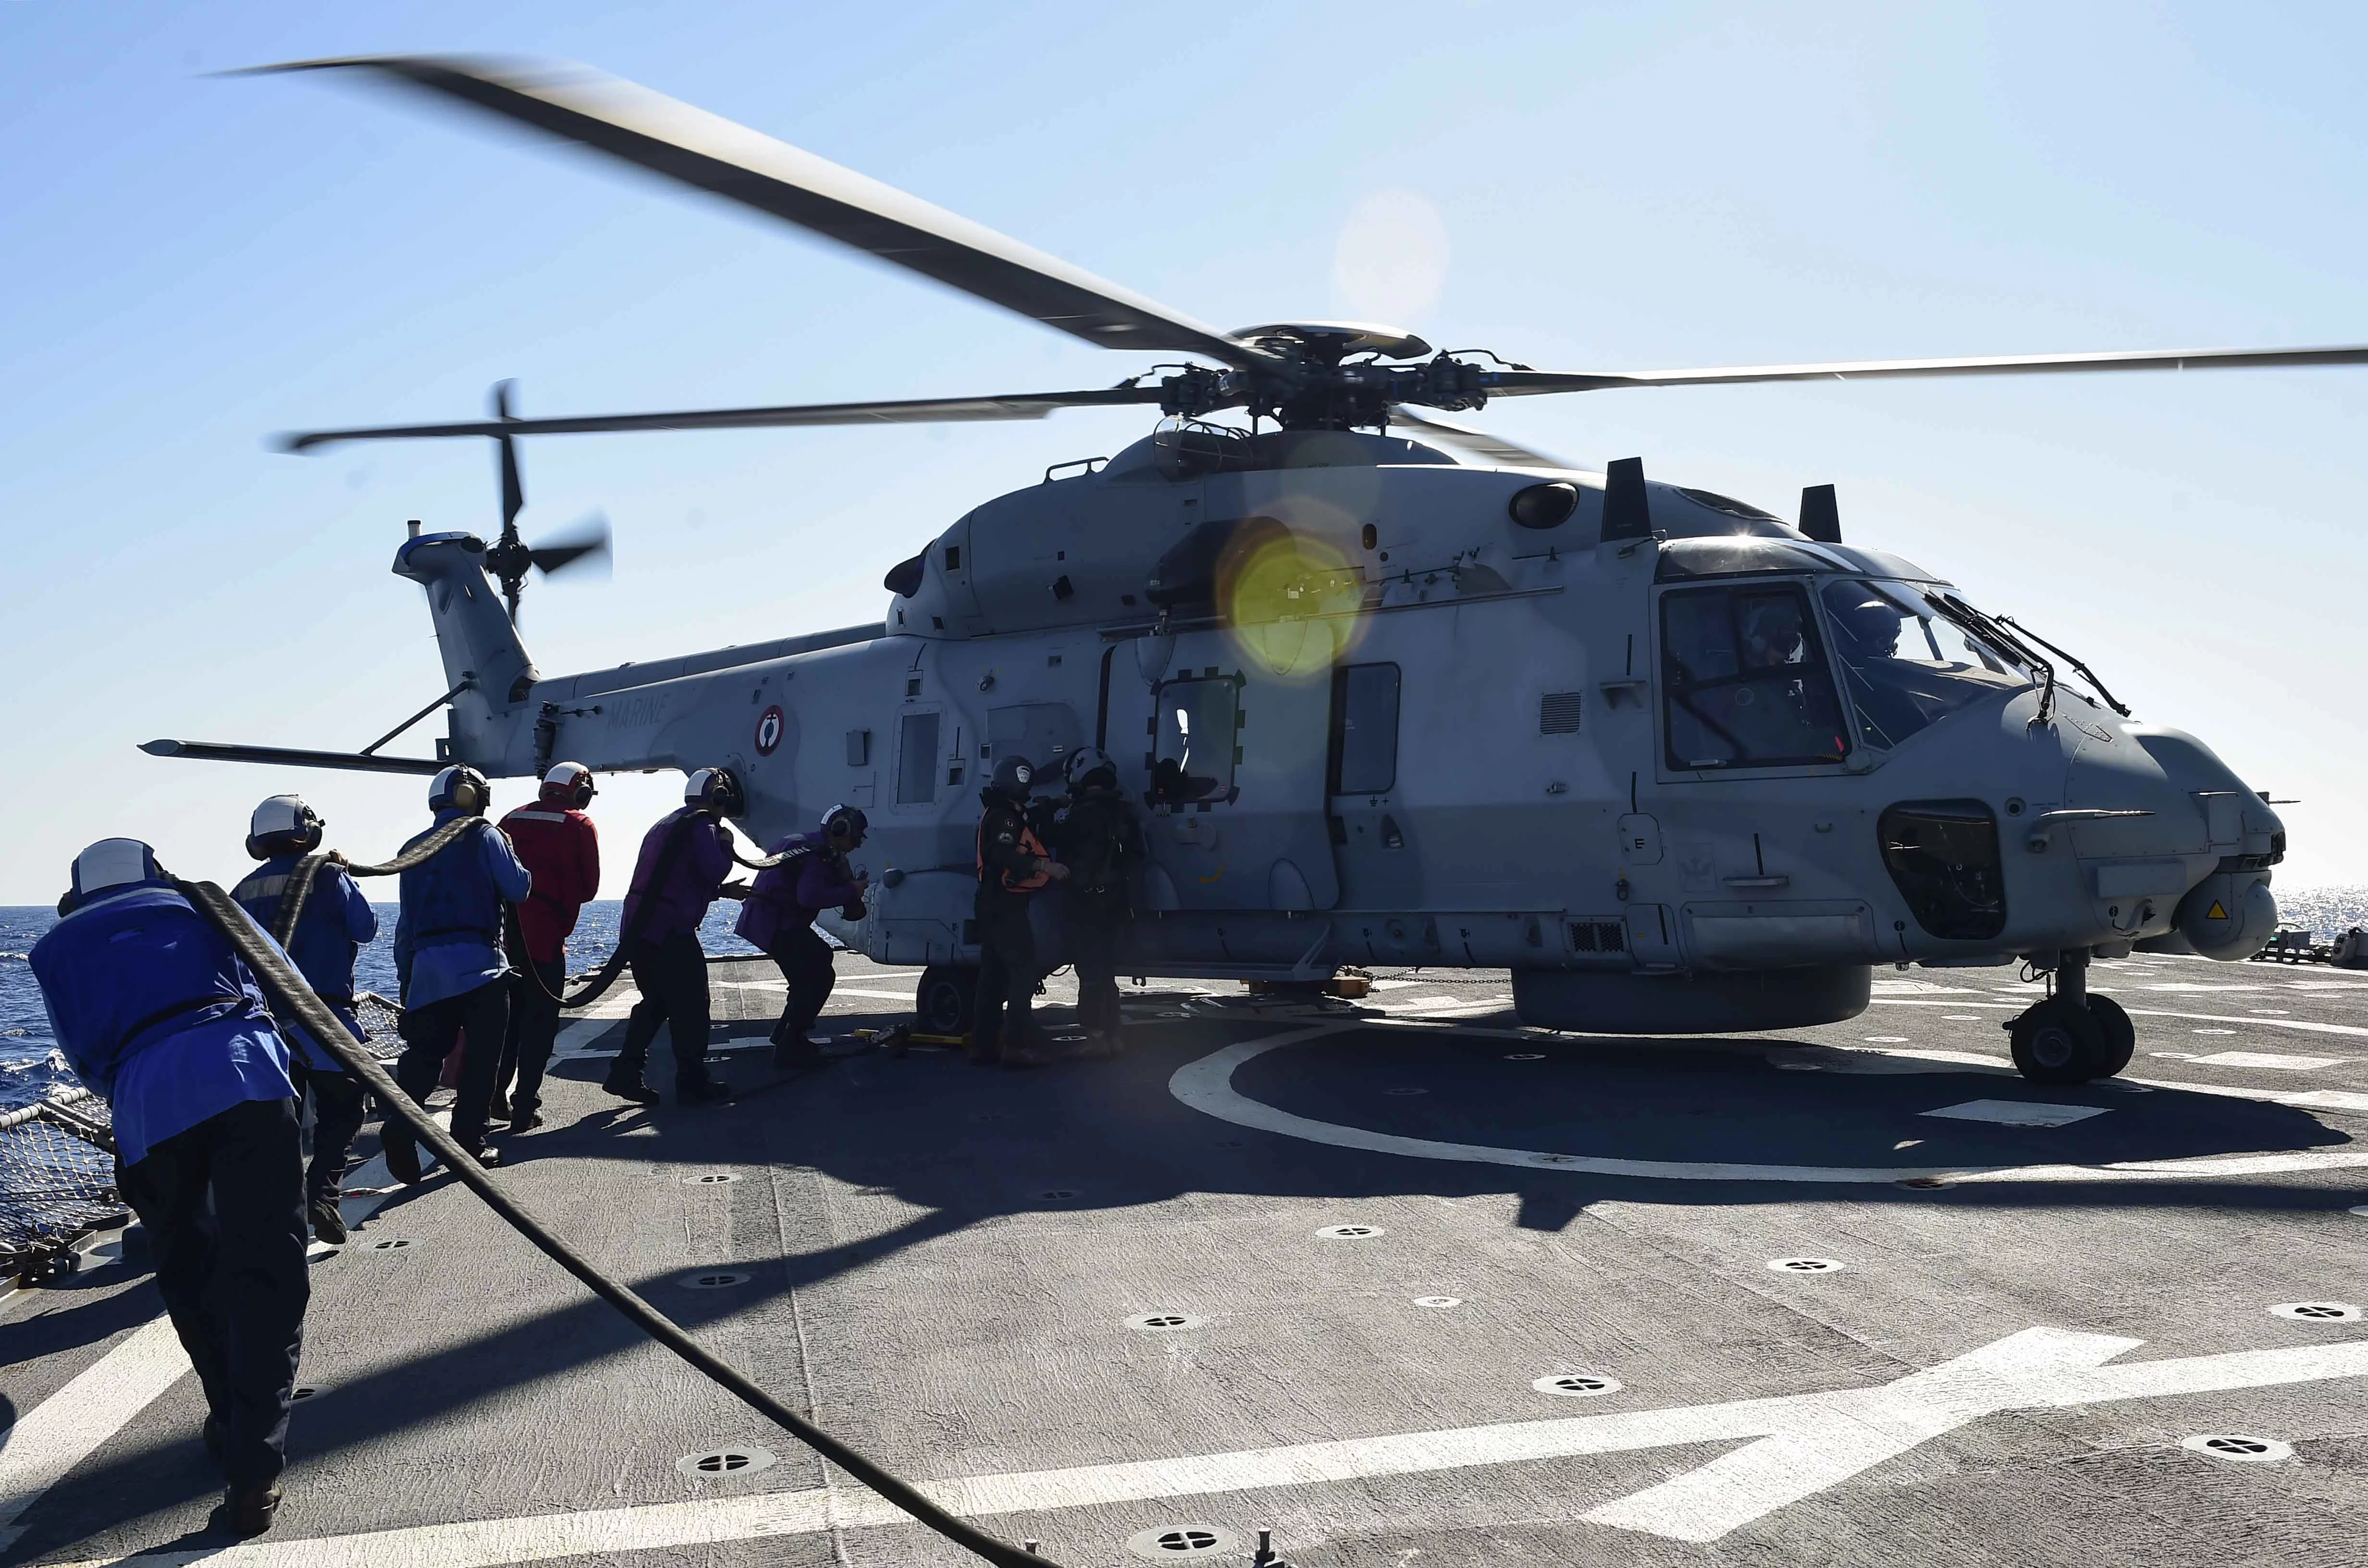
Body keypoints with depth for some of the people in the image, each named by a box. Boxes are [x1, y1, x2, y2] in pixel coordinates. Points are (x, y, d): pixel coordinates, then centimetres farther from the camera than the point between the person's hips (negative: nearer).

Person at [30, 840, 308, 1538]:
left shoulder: (56, 948, 28)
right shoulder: (186, 904, 29)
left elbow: (88, 1059, 22)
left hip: (146, 1100, 1)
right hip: (244, 1071, -1)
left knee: (188, 1275, 22)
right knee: (265, 1270, -2)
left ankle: (232, 1421, 31)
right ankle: (252, 1471, -10)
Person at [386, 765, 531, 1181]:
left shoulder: (413, 849, 15)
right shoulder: (484, 836, 0)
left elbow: (406, 919, 16)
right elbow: (518, 889, -1)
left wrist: (405, 974, 19)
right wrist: (511, 856, 18)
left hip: (426, 965, 5)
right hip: (478, 962, -5)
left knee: (423, 1052, 9)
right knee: (480, 1056, 3)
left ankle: (400, 1127, -13)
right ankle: (468, 1143, 2)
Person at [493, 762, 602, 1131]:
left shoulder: (511, 820, 13)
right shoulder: (579, 826, -2)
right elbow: (588, 888, 0)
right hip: (544, 938, -5)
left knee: (506, 1017, 19)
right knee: (540, 1022, 2)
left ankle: (497, 1096, 19)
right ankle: (525, 1108, 0)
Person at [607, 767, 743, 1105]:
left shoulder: (666, 825, 24)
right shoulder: (702, 825, -6)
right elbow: (715, 872, -16)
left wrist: (725, 890, 25)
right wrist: (726, 845, 3)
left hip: (638, 928, 9)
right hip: (671, 931, -9)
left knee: (655, 1002, 18)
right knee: (690, 1007, 0)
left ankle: (626, 1074, 14)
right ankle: (693, 1082, 4)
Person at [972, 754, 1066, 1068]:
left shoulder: (999, 815, 21)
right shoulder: (1004, 816, -13)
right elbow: (1005, 856, -27)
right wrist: (1044, 866, -30)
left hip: (994, 906, 11)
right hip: (1004, 906, -11)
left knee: (994, 975, 12)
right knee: (1023, 970, -13)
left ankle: (984, 1045, 15)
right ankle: (1019, 1045, -18)